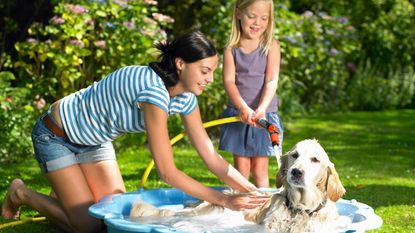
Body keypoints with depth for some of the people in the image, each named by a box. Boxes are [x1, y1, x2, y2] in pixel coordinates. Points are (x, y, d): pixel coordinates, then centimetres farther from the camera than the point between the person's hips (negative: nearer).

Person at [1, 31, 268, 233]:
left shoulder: (186, 98, -11)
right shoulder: (153, 90, -37)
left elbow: (212, 157, -7)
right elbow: (167, 172, -35)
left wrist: (253, 191, -18)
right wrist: (226, 200, -33)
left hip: (93, 140, 8)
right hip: (56, 135, -8)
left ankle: (65, 195, 29)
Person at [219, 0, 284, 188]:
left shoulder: (271, 45, -2)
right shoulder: (231, 49, 0)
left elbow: (272, 80, -11)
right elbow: (229, 81, -10)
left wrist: (261, 108, -27)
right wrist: (243, 108, -26)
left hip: (265, 114, -1)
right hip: (238, 114, 1)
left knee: (260, 169, 5)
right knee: (241, 168, 5)